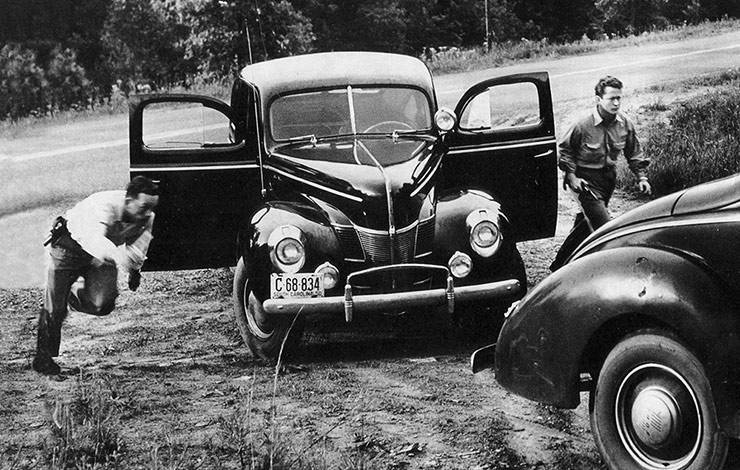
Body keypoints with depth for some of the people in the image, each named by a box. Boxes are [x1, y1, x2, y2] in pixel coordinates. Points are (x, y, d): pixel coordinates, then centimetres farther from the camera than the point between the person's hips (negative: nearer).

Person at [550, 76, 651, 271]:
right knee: (604, 228, -15)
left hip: (608, 179, 6)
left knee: (585, 224, 17)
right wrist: (572, 176, -13)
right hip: (586, 180, -6)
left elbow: (634, 153, 8)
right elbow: (564, 149, -6)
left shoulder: (625, 124, -5)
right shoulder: (583, 125, -20)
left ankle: (560, 264, 33)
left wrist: (642, 177, -1)